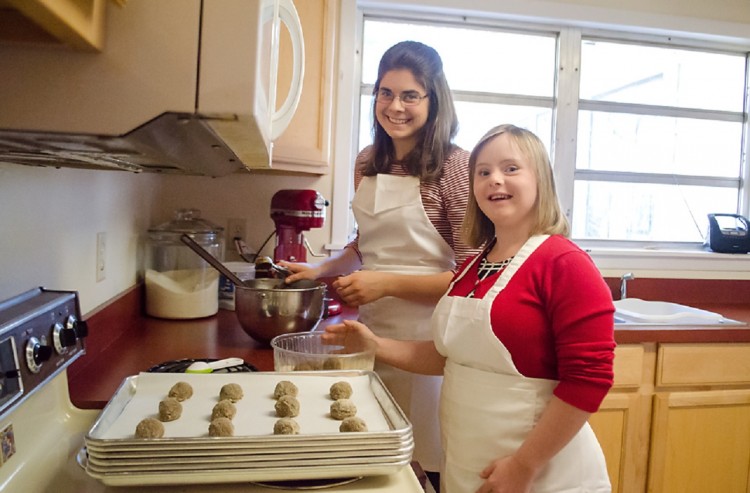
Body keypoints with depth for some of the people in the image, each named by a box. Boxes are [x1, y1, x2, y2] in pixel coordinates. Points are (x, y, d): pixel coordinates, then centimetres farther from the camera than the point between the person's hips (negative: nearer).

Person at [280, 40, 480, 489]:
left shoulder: (453, 166, -11)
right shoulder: (368, 163, 8)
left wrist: (389, 283, -17)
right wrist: (319, 270, 7)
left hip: (425, 341, -5)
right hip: (372, 330, 6)